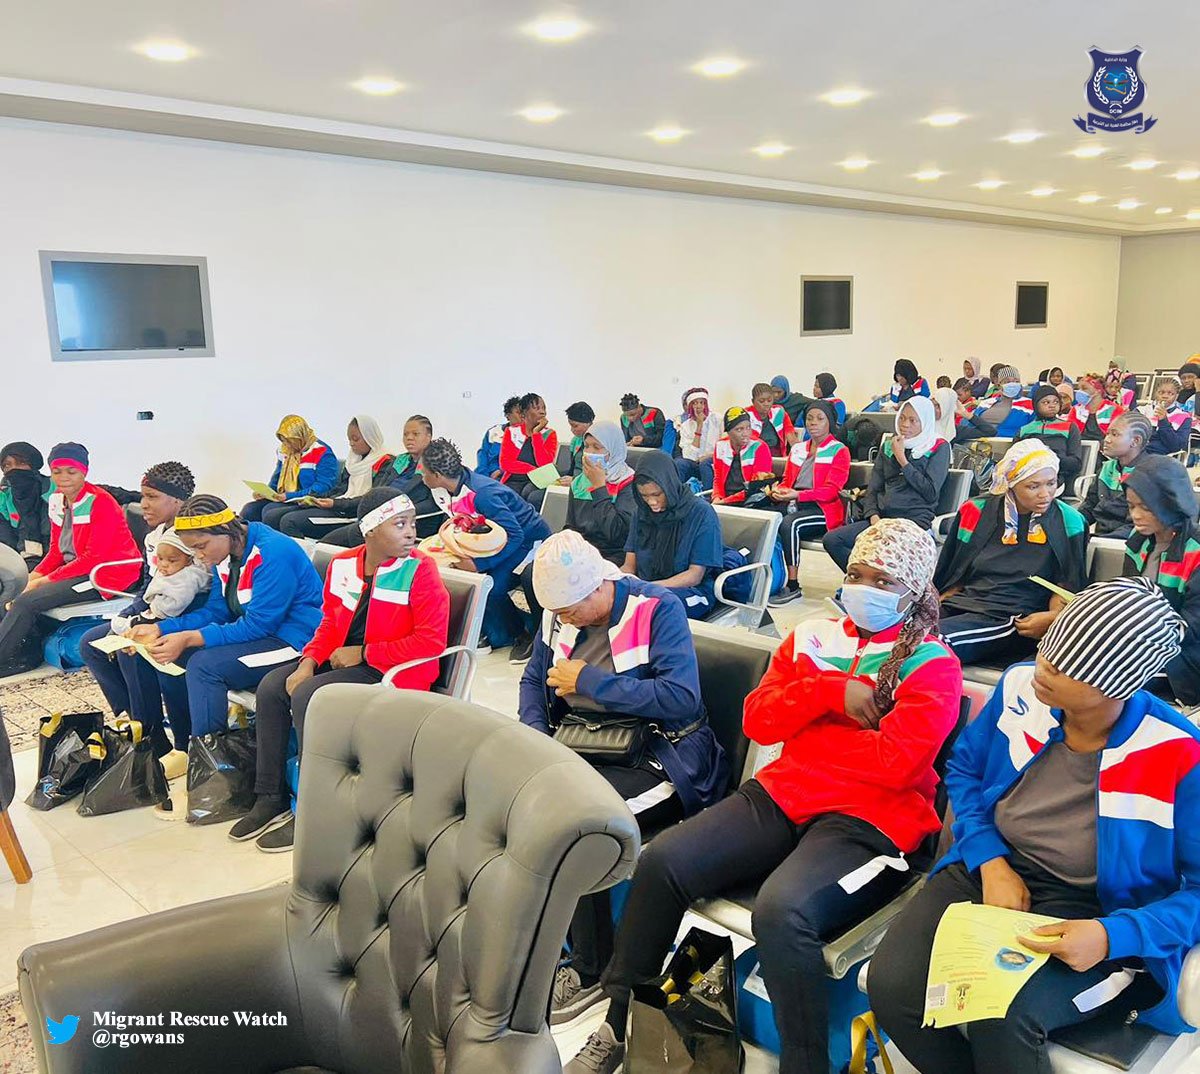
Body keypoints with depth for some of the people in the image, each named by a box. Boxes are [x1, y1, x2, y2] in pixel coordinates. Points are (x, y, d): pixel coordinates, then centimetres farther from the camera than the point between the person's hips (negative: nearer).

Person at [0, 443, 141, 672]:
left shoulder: (100, 502, -17)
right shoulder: (56, 500, 7)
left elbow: (95, 558, -20)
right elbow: (56, 549, 14)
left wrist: (48, 580, -19)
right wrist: (37, 574, -6)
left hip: (108, 574, -9)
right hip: (74, 568, 9)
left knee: (26, 602, -19)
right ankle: (27, 653, 6)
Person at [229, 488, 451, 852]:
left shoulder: (419, 570, -16)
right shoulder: (342, 565, 3)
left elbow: (431, 641, -21)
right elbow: (330, 622, 14)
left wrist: (363, 653, -17)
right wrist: (308, 661, -5)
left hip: (393, 670, -7)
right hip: (341, 659, 7)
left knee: (307, 696, -23)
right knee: (270, 687, -6)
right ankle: (270, 799, 6)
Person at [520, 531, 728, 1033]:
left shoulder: (658, 609, -14)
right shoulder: (560, 612, 5)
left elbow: (683, 697, -24)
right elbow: (534, 679, 16)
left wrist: (588, 681, -20)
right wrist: (536, 737, -5)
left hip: (656, 757, -6)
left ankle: (592, 971, -6)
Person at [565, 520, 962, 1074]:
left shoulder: (932, 664, 0)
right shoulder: (812, 636, 14)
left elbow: (894, 763, -13)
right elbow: (757, 719, 6)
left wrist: (805, 725, -3)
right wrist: (830, 692, -9)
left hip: (869, 821, -5)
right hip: (781, 795, 5)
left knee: (780, 910, -35)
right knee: (661, 860, -14)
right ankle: (617, 1023, 2)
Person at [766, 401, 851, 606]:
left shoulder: (839, 451, 4)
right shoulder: (798, 448, 23)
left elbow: (831, 490, -7)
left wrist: (798, 495, -21)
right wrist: (778, 491, -3)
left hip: (823, 509, -5)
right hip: (792, 504, 5)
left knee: (789, 524, -35)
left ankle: (793, 586, -28)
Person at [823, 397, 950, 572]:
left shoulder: (938, 448, 7)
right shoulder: (889, 445, 20)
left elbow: (931, 493, -5)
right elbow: (873, 488, 16)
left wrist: (902, 459, -4)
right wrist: (873, 515, -4)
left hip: (915, 521, -5)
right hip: (882, 518, 6)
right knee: (831, 540, -17)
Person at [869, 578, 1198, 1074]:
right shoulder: (1021, 688, -7)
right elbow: (963, 768, 8)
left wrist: (1113, 936, -26)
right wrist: (991, 862, -7)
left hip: (1092, 917, -3)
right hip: (991, 872, 4)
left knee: (999, 1016, -31)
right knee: (891, 985, -20)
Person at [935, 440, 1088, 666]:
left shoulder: (1067, 522, 5)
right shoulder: (978, 511, 10)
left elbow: (1066, 586, 8)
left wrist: (1055, 617, -14)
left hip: (1011, 620, -3)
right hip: (958, 604, 3)